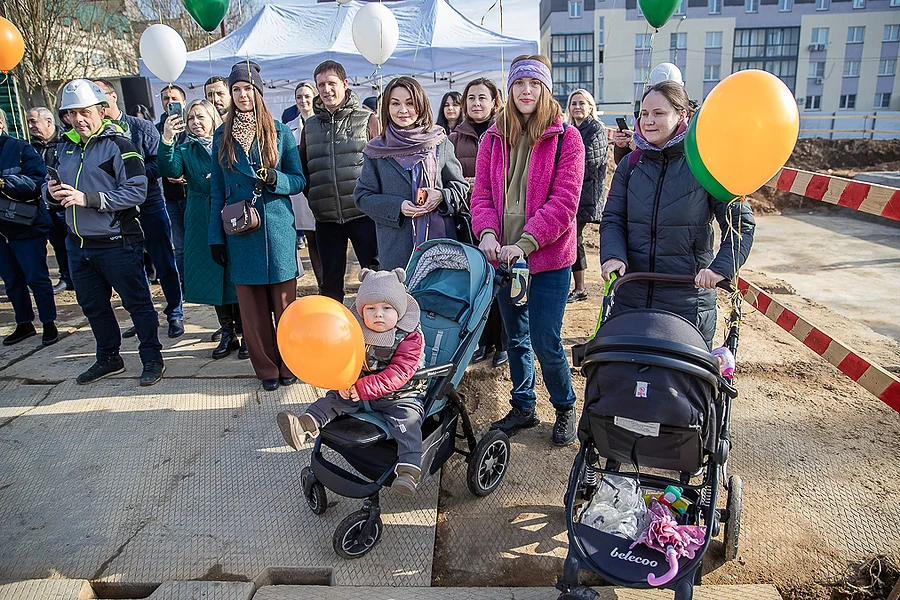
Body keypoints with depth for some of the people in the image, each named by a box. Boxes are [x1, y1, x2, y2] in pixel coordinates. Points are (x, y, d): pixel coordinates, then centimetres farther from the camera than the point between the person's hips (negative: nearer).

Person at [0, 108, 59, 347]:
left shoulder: (20, 148, -7)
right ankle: (24, 324, 26)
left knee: (36, 278, 1)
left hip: (26, 226, -6)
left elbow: (38, 181, -17)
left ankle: (49, 324, 14)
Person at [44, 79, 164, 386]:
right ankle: (108, 358, 34)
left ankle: (152, 358, 16)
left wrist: (88, 199, -24)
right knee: (92, 305, 17)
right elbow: (50, 185, 18)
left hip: (116, 243, -7)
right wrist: (51, 191, -6)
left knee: (137, 302, 3)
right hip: (77, 243, 7)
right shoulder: (65, 145, 11)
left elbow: (137, 191, -20)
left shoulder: (117, 144, -10)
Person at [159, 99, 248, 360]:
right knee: (213, 277, 7)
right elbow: (169, 170, -10)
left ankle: (245, 334, 10)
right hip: (201, 223, 3)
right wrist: (167, 140, -24)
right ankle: (227, 334, 19)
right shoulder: (186, 149, 10)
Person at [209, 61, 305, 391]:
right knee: (251, 303, 5)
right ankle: (266, 367, 18)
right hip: (240, 232, 2)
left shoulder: (279, 132, 4)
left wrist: (275, 178, -17)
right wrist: (216, 237, 7)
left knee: (284, 299, 2)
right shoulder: (222, 135, 10)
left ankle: (289, 364, 17)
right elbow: (217, 190, 10)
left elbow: (299, 180, 4)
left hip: (277, 229, -2)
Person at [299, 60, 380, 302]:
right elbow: (302, 169, 20)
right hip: (326, 219, 4)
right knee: (330, 282, 12)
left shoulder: (368, 120, 2)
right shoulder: (310, 126, 14)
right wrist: (314, 196, 7)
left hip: (363, 214, -3)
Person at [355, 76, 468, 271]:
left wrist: (441, 196, -10)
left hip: (440, 240, 1)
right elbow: (362, 195, 6)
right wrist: (397, 207, -10)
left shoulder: (440, 143, 7)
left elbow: (460, 186, 12)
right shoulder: (376, 150, 7)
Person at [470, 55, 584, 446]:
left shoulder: (565, 138, -5)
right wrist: (487, 233, -17)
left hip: (549, 259, -4)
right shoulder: (493, 139, 8)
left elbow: (564, 202, -13)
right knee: (515, 337, 16)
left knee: (545, 343, -1)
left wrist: (524, 244, -20)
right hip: (503, 256, 5)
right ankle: (523, 407, 34)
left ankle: (565, 409, 25)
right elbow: (482, 194, 3)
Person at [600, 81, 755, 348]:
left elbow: (741, 223, -4)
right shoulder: (631, 164, 7)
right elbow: (612, 219, 5)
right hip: (631, 297, 3)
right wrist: (613, 255, -15)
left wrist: (721, 267, -19)